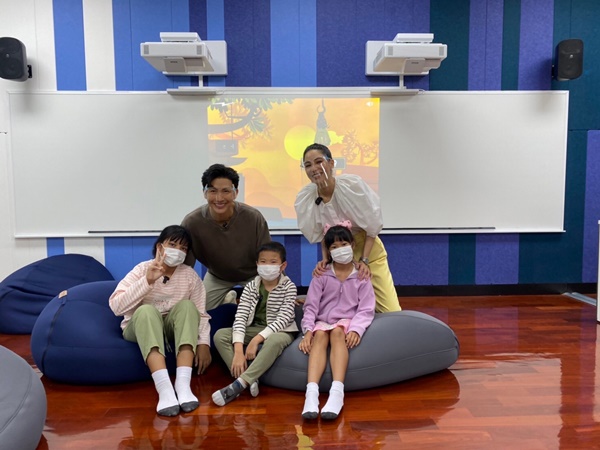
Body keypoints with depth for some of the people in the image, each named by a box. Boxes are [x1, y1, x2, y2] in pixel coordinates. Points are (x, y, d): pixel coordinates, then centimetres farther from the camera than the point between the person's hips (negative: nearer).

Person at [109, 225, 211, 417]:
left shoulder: (190, 275, -6)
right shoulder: (142, 270, -12)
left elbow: (201, 314, -9)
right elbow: (116, 306, -24)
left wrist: (203, 343, -26)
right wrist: (148, 281, -34)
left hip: (173, 328, 2)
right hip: (140, 328, -2)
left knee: (187, 305, -28)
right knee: (147, 310, -34)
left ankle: (183, 384, -40)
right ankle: (164, 388, -48)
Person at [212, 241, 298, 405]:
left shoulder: (289, 287, -10)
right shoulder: (251, 287, -2)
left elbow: (283, 319, -20)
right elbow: (240, 317, -13)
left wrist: (256, 340, -31)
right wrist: (239, 350, -29)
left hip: (280, 332, -4)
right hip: (254, 330, 4)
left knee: (274, 341, -40)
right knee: (220, 335, -18)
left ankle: (238, 385, -39)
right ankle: (249, 380, -29)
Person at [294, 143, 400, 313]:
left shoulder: (353, 184, -22)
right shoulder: (304, 198, -14)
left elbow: (372, 226, -12)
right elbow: (321, 236, 2)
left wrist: (364, 260, -16)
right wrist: (325, 260, -13)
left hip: (368, 250, -2)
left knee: (391, 312, -7)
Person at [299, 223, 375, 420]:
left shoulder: (361, 277, 4)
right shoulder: (322, 276, 6)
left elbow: (366, 310, -3)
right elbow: (311, 306, 0)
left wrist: (355, 330, -22)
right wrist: (307, 331, -16)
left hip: (347, 322, -1)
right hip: (322, 321, 1)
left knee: (337, 332, -36)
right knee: (320, 335, -34)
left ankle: (337, 392, -51)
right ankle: (311, 393, -52)